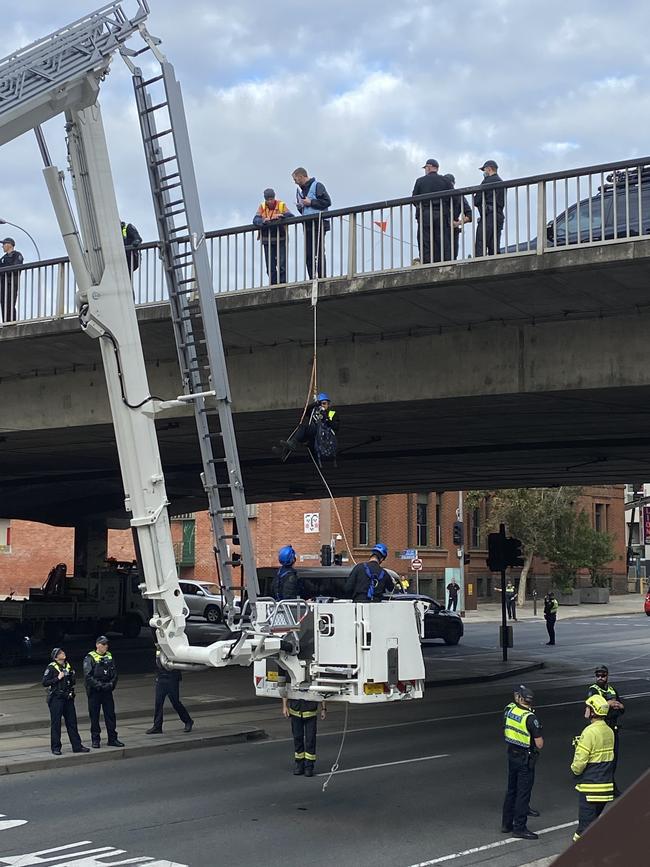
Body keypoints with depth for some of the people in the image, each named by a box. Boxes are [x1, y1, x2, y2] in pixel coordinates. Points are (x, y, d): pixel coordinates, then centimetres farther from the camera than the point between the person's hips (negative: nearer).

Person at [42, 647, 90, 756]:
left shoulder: (68, 666, 12)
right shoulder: (51, 668, -8)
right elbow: (45, 683, -13)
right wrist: (58, 678, -18)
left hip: (68, 698, 6)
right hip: (56, 699, -6)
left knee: (72, 722, 8)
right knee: (56, 724, 0)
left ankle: (77, 746, 13)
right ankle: (56, 747, 8)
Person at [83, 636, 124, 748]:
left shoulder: (109, 657, 11)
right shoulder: (90, 658, -6)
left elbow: (114, 673, 8)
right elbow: (88, 676, -13)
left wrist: (111, 684, -9)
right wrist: (99, 685, -20)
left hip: (107, 691, 5)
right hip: (94, 691, -5)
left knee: (110, 714, 7)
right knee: (94, 716, 2)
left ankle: (112, 739, 14)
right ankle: (95, 740, 11)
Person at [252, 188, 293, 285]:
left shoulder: (281, 205, 2)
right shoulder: (262, 207, 7)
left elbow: (291, 216, -9)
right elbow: (255, 220, -5)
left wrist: (281, 216, -27)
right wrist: (263, 221, -26)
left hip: (281, 240, -2)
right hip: (267, 241, 3)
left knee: (282, 264, -7)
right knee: (270, 267, 5)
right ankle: (274, 285, 13)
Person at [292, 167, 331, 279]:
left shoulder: (317, 186, -4)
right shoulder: (299, 189, 19)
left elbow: (327, 202, -11)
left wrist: (311, 202, -12)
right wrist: (300, 206, 5)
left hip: (318, 223, -7)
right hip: (307, 225, 7)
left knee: (319, 252, -8)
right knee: (308, 254, 3)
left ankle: (322, 278, -6)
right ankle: (312, 279, 6)